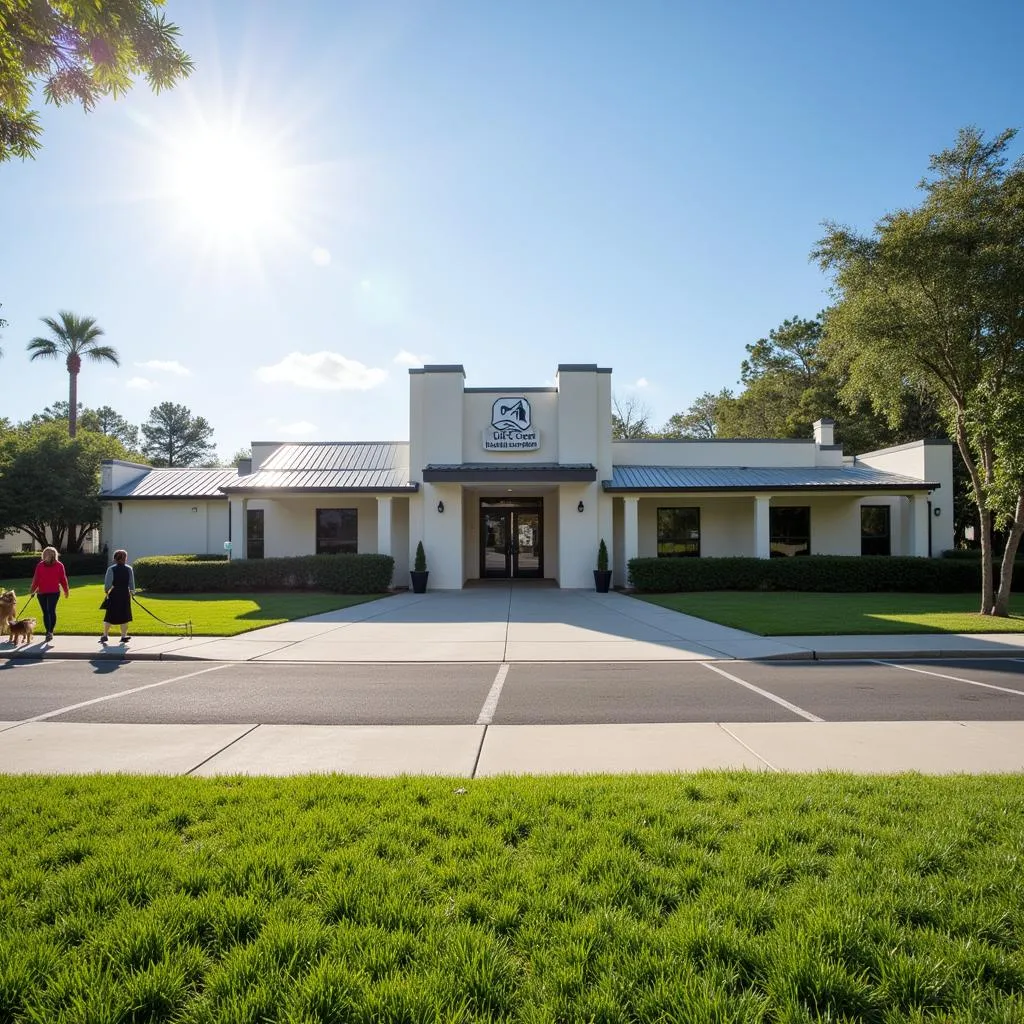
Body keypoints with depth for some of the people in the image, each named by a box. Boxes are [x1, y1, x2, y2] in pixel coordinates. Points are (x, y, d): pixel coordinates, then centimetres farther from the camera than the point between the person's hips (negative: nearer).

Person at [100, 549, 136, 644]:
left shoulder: (111, 569, -7)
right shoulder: (129, 569, -2)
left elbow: (107, 583, -9)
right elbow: (132, 583, 1)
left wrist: (107, 591, 8)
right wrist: (132, 592, 15)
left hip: (113, 595, -1)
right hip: (125, 595, 1)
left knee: (109, 616, 10)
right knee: (124, 616, 8)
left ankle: (105, 635, 12)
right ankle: (124, 636, 10)